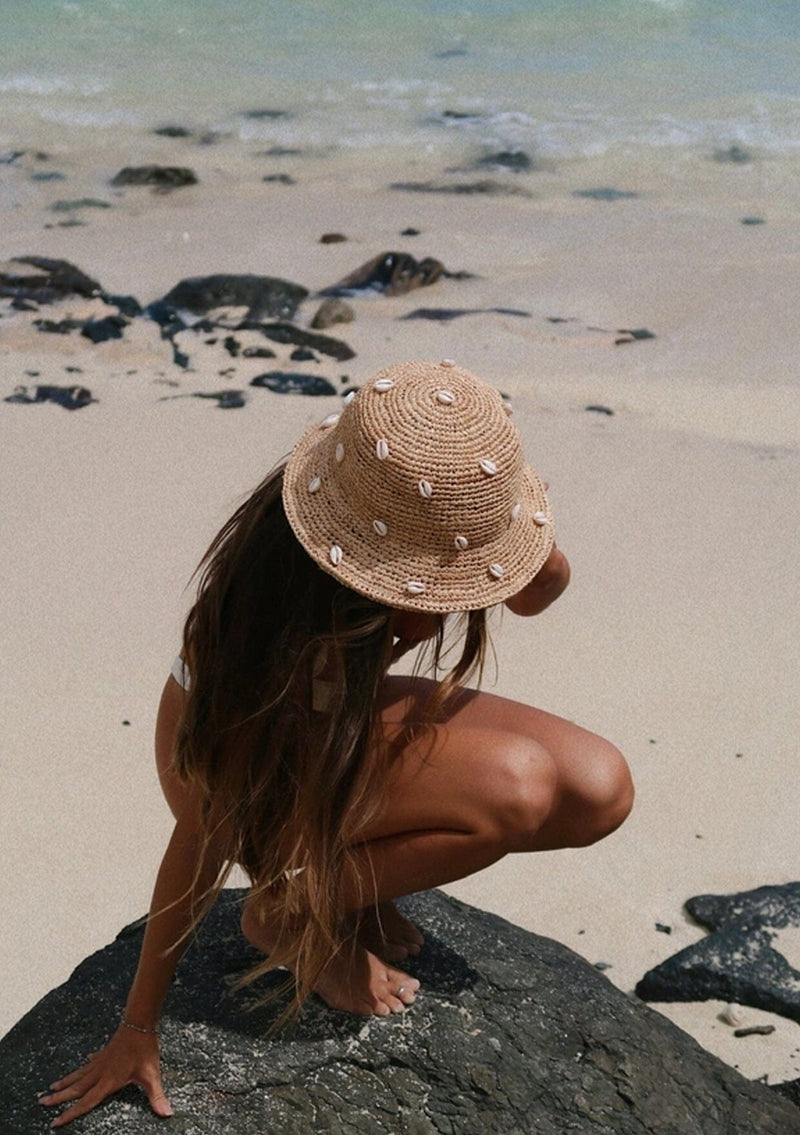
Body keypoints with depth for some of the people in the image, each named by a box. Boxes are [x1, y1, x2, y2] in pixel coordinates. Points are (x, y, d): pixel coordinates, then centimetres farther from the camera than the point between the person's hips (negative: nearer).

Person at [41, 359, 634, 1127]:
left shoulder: (439, 514, -25)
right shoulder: (281, 622, -39)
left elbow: (536, 592, -5)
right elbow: (206, 830, -29)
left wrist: (535, 555, -32)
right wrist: (138, 1026, -20)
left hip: (349, 707, 7)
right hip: (252, 750, -6)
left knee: (598, 792, -9)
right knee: (519, 786, -29)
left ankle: (355, 873, 8)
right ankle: (286, 913, -6)